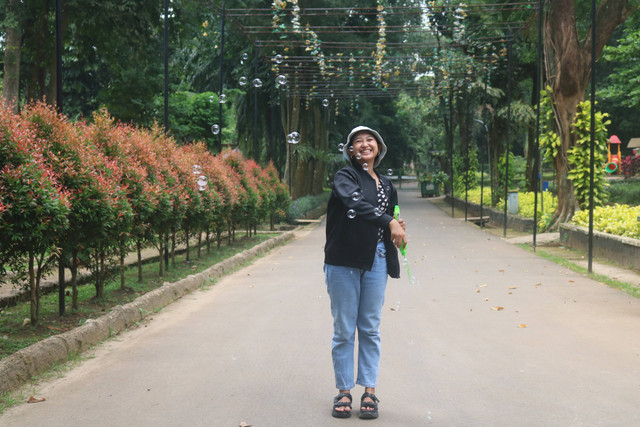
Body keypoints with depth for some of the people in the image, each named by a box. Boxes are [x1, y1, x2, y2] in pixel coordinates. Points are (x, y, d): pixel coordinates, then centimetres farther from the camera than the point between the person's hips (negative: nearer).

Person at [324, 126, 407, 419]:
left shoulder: (386, 185, 16)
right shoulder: (345, 177, -2)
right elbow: (355, 202, -23)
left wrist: (397, 230, 1)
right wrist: (388, 222, -33)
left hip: (376, 261, 4)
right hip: (344, 261, -4)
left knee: (370, 329, 7)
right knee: (344, 329, 2)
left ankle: (369, 392, 13)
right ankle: (344, 392, 11)